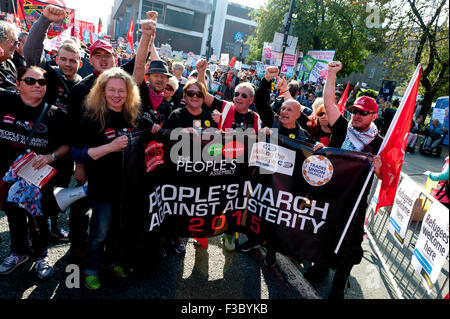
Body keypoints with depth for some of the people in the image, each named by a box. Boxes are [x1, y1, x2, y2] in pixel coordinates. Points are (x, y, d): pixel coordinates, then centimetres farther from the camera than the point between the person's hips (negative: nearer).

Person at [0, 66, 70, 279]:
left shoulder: (55, 115, -10)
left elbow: (66, 145, -3)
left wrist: (51, 156, -20)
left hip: (40, 176, -2)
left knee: (38, 217, 11)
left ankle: (41, 255, 35)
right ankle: (18, 252, 45)